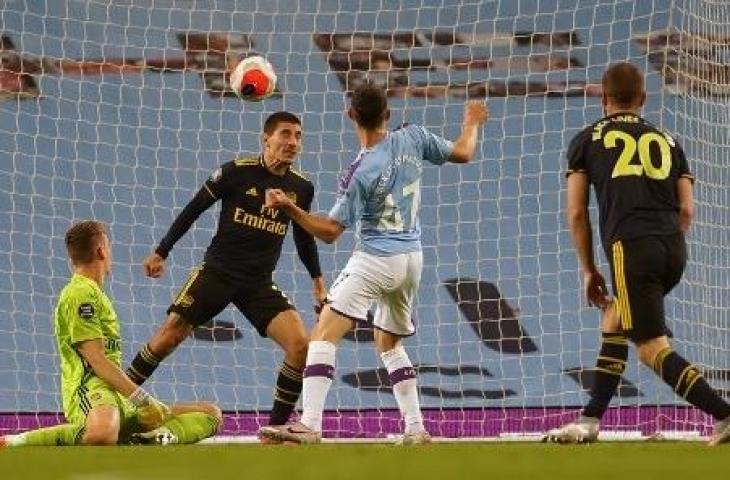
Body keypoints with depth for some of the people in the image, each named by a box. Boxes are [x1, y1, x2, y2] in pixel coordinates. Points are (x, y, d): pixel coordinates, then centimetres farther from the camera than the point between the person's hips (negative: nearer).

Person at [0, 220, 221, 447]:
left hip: (120, 398, 10)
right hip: (90, 389, -10)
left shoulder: (94, 293, 27)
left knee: (211, 413, 7)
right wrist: (142, 399, -20)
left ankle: (156, 436, -17)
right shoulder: (82, 293, -5)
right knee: (103, 434, -45)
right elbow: (96, 360, -16)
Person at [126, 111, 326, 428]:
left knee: (300, 344, -15)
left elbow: (304, 236, 19)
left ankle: (276, 427, -4)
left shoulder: (301, 188, 3)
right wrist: (161, 252, -1)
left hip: (260, 284, 3)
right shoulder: (237, 171, -8)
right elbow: (194, 209, 0)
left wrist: (318, 281, 16)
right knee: (169, 337, -8)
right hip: (217, 272, -3)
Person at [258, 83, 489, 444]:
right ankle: (416, 430, 19)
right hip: (412, 259, 7)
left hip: (375, 260, -7)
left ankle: (310, 426, -25)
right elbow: (462, 154, 14)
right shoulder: (412, 139, -3)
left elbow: (330, 231, -14)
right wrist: (473, 123, 32)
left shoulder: (359, 173, -16)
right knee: (389, 343, 25)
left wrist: (289, 208, -18)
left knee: (323, 336, -11)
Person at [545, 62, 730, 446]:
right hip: (674, 249, 5)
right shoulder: (667, 141, 22)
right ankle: (590, 421, 25)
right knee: (614, 321, 24)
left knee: (653, 349, -6)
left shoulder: (587, 140, 13)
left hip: (631, 246, -5)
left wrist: (588, 270, 17)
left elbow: (576, 213, 9)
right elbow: (686, 210, 13)